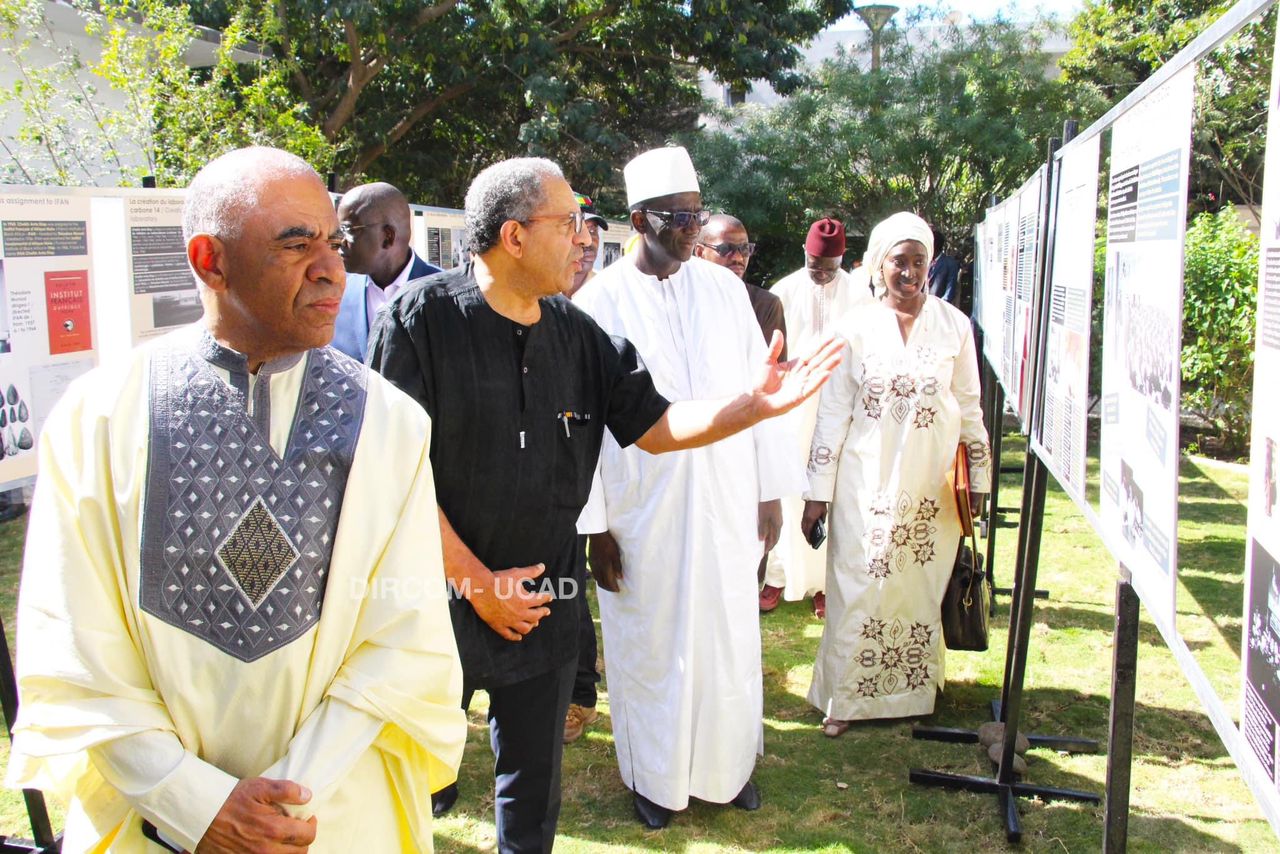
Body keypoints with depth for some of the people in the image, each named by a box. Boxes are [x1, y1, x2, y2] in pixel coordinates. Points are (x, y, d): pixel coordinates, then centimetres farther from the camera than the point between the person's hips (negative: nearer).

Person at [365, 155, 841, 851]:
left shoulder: (576, 334, 3)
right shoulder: (422, 316, -13)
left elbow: (657, 426, 6)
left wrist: (756, 402, -10)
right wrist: (476, 581, -14)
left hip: (543, 599, 5)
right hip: (440, 597, -4)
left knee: (534, 786, 18)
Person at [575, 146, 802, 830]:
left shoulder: (725, 288, 2)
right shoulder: (600, 301, -7)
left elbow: (758, 392, 6)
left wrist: (771, 491, 5)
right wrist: (594, 524, -7)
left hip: (726, 503, 3)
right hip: (641, 511, -3)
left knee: (729, 638, 13)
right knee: (649, 642, 10)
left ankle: (729, 762, 35)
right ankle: (654, 775, 31)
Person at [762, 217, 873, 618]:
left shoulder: (859, 295, -1)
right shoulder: (785, 291, -1)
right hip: (792, 406, 0)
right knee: (786, 491, 2)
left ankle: (824, 582, 14)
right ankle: (778, 577, 13)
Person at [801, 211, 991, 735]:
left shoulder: (954, 326, 1)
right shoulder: (857, 328, -2)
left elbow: (969, 407, 7)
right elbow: (833, 412, -1)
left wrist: (978, 480, 7)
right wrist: (818, 491, -2)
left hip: (931, 485, 1)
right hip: (867, 482, -1)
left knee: (921, 588, 9)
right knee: (858, 588, 1)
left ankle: (913, 690, 27)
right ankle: (845, 696, 15)